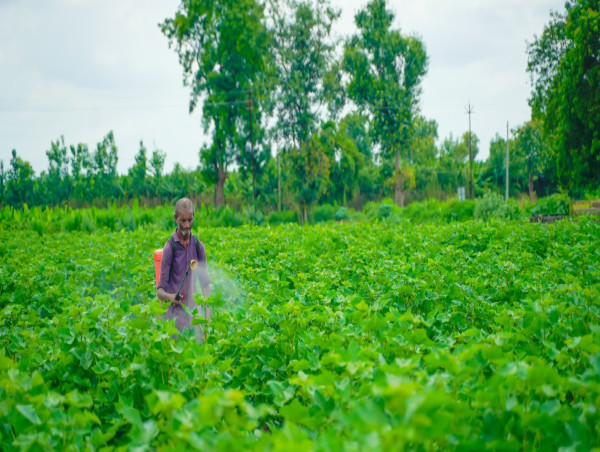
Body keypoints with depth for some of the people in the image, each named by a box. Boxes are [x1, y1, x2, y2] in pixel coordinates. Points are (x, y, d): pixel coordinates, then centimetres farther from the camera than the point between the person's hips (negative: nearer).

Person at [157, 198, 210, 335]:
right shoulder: (170, 247, -8)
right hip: (175, 313, -4)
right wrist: (169, 297, -29)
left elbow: (205, 284, 10)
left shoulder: (198, 246, 5)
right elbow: (160, 290, -7)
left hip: (194, 313, 4)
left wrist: (207, 314, 1)